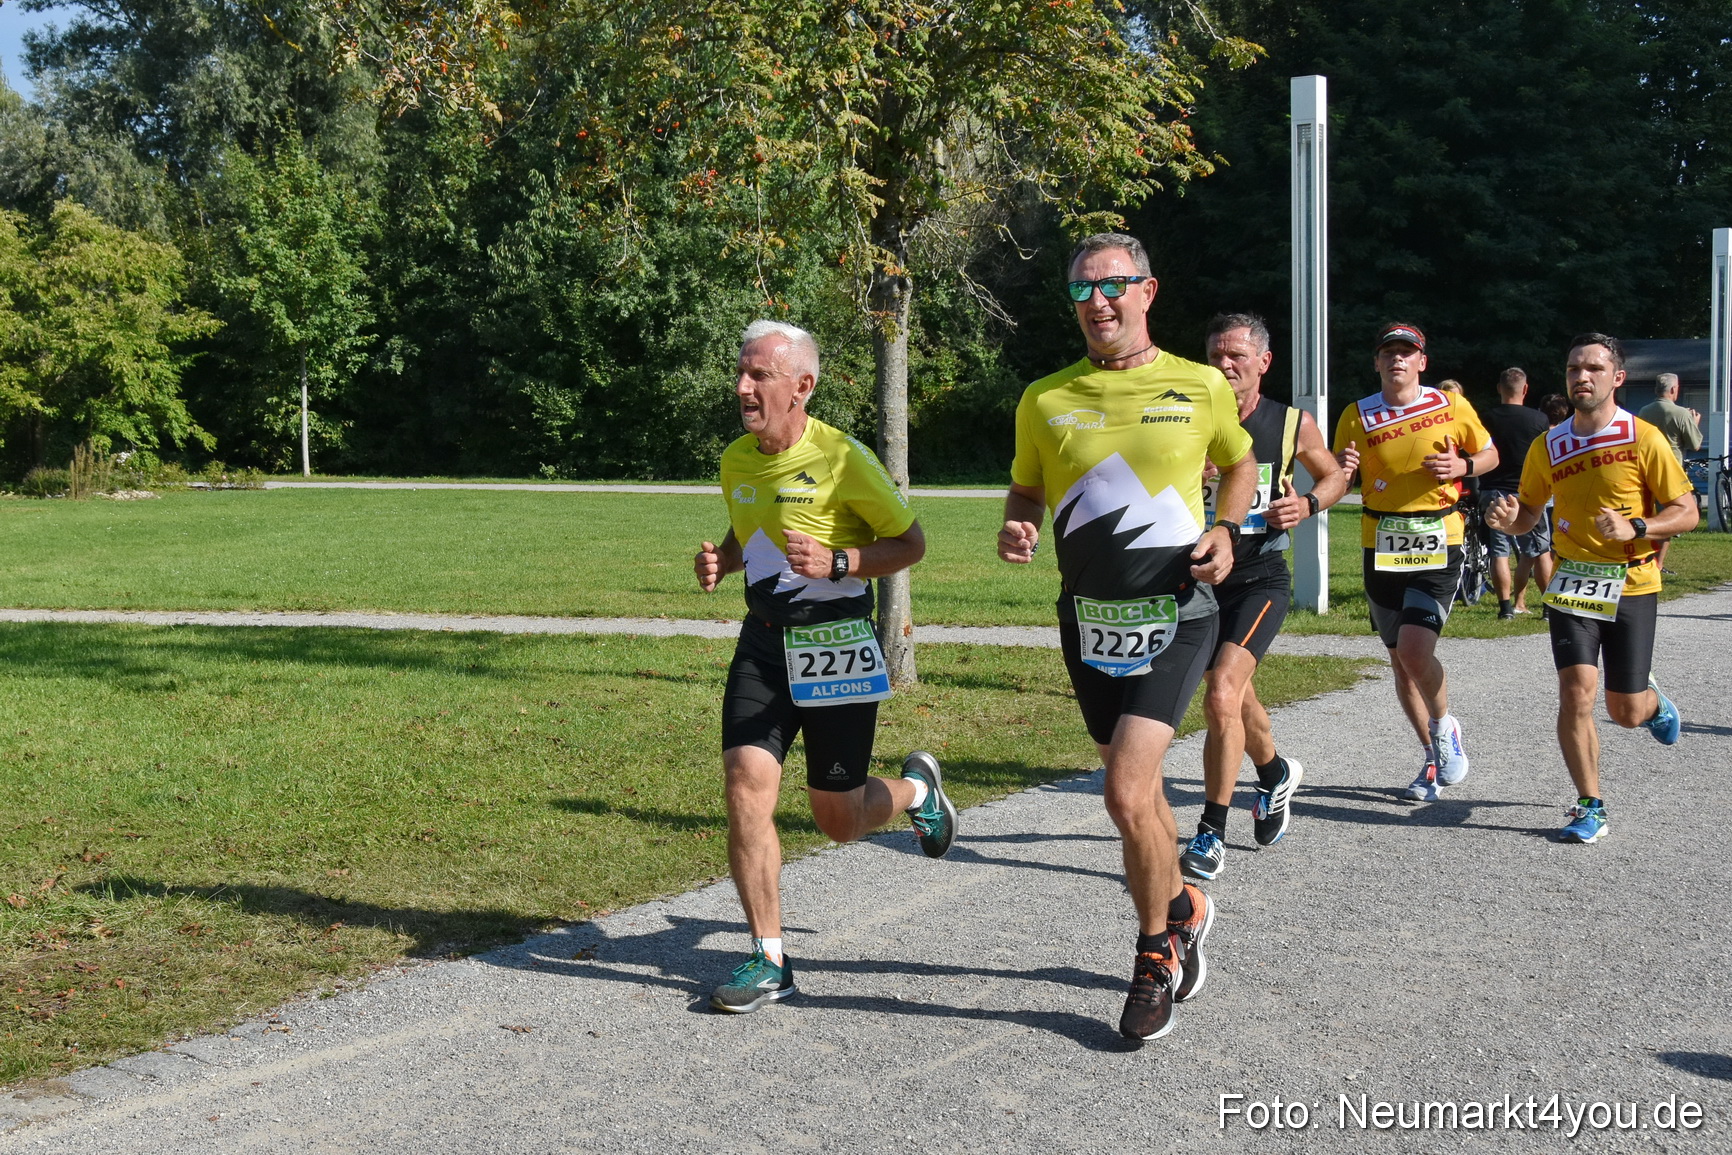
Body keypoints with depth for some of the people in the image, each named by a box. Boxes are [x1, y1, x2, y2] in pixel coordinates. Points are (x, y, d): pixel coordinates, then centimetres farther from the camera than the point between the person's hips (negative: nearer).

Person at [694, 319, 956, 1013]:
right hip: (764, 640, 5)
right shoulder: (736, 460, 4)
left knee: (839, 820, 5)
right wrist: (721, 560, 2)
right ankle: (770, 961, -1)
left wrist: (836, 562, -22)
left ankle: (917, 788, 41)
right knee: (745, 784, -12)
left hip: (836, 643, -5)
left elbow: (911, 543, -7)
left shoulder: (843, 458, -14)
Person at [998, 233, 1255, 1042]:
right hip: (1088, 617, 4)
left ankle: (1155, 958, 6)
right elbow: (1026, 489, 15)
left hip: (1174, 613, -4)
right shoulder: (1045, 399, 3)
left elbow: (1239, 463, 16)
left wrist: (1226, 533, -2)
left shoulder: (1199, 388, -1)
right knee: (1135, 788, 15)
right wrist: (1016, 529, -8)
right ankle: (1184, 908, 42)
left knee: (1126, 794, -15)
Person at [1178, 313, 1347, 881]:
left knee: (1221, 695, -21)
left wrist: (1309, 503, -7)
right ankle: (1276, 773, 54)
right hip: (1200, 578, 3)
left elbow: (1335, 475, 14)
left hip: (1260, 581, -3)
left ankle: (1211, 834, -11)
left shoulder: (1293, 424, -4)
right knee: (1235, 696, 22)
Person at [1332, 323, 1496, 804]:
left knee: (1415, 650, -19)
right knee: (1400, 660, 9)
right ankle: (1434, 760, 26)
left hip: (1438, 543, -3)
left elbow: (1489, 454, 13)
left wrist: (1462, 466, -9)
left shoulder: (1451, 405, 1)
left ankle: (1445, 728, 11)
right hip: (1381, 545, 3)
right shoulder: (1357, 416, 3)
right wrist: (1342, 468, -18)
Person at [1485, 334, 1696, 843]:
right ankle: (1591, 808, 1)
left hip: (1632, 586, -2)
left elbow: (1685, 511, -5)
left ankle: (1654, 701, 42)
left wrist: (1635, 527, -23)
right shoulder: (1548, 446, 2)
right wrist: (1509, 518, -9)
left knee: (1626, 713, 3)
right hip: (1573, 585, 2)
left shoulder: (1644, 439, -8)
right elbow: (1529, 512, 14)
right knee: (1575, 692, -13)